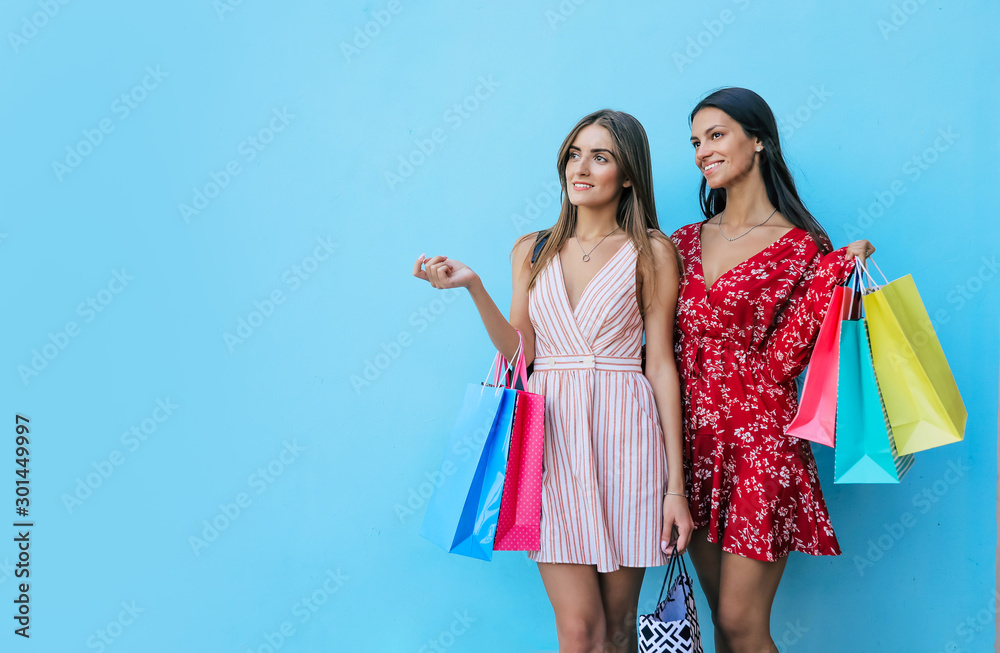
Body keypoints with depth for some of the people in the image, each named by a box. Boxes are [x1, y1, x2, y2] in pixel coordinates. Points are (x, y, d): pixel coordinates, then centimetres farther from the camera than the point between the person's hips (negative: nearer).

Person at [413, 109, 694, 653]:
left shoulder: (651, 252, 5)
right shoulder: (532, 250, 14)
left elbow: (661, 365, 0)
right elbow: (520, 352, 6)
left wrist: (676, 486, -3)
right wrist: (473, 287, -7)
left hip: (623, 433, -1)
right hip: (552, 434, 2)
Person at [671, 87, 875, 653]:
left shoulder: (803, 247, -5)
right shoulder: (686, 242, 10)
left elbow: (780, 361, -14)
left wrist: (834, 272, -20)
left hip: (760, 442, -5)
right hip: (696, 439, 5)